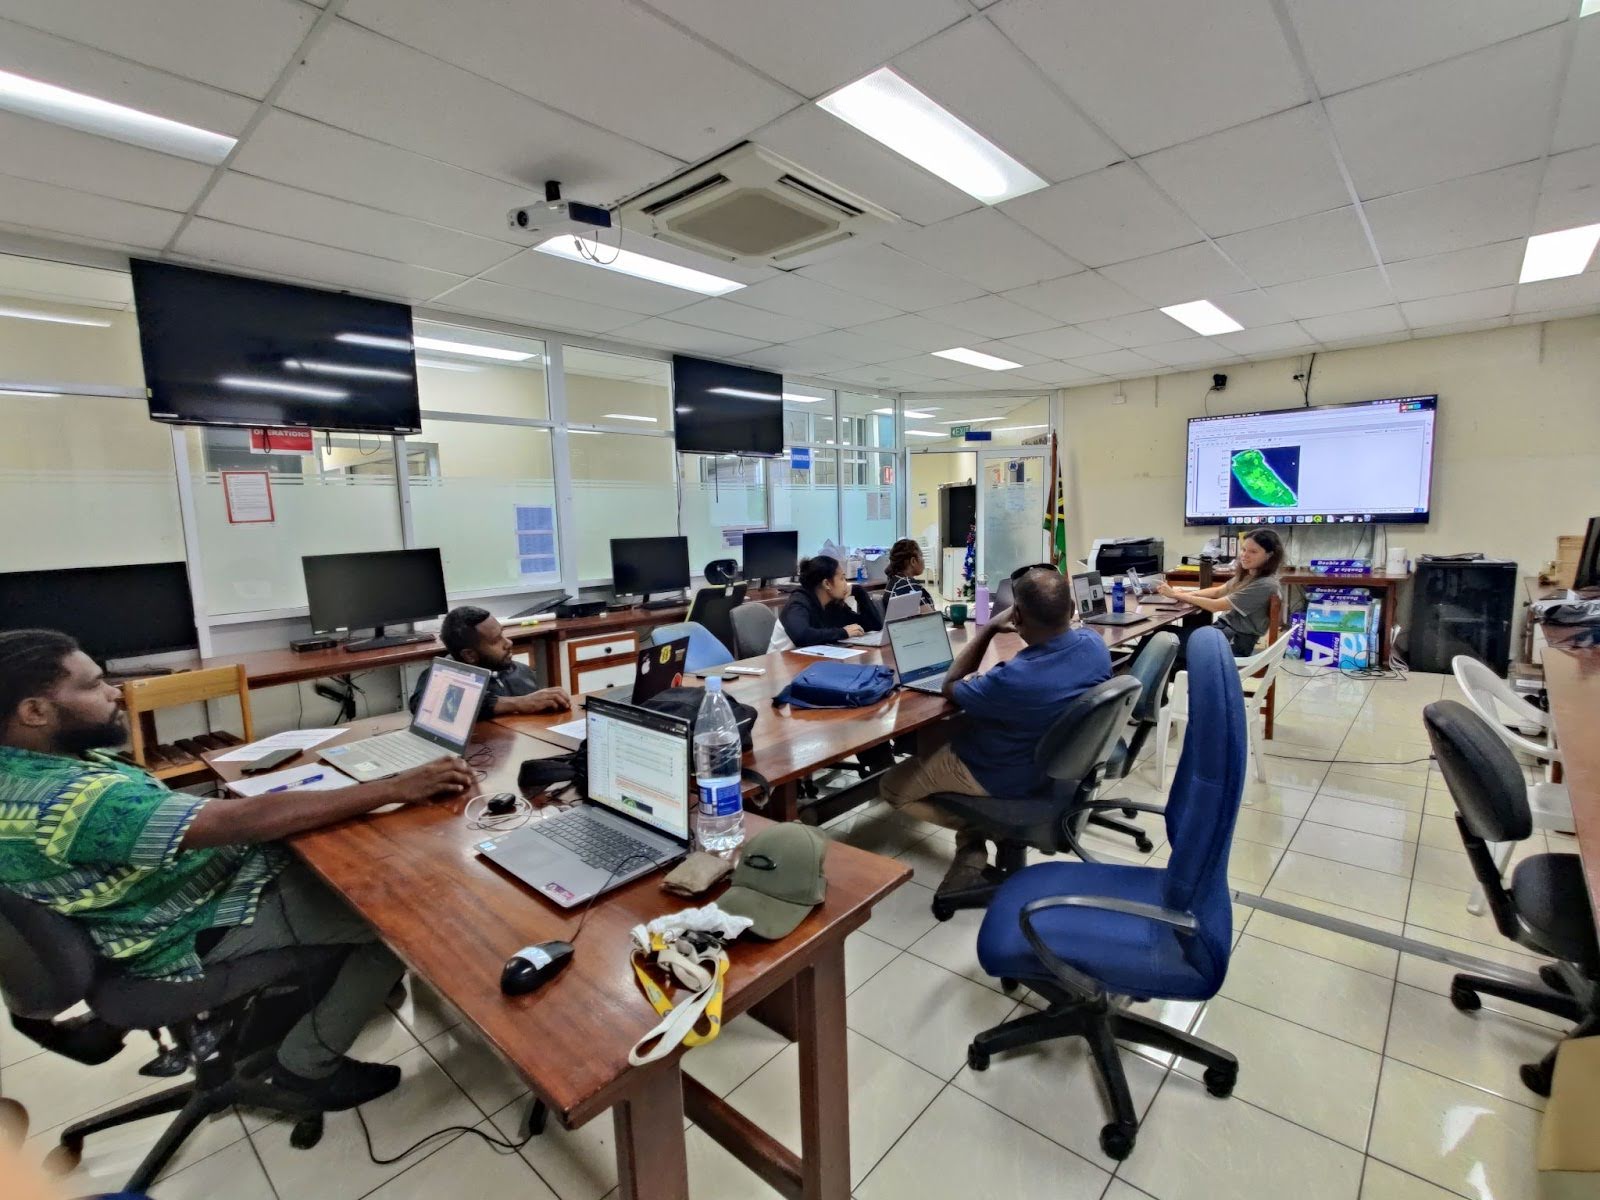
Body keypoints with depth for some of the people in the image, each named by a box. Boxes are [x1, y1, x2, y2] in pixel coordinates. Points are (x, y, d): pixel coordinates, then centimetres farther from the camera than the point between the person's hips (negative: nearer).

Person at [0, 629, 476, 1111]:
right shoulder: (69, 798, -31)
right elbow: (243, 820, -35)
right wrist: (396, 788, -34)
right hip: (198, 931, -9)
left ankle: (350, 988, 27)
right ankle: (307, 1067, 8)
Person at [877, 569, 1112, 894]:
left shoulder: (1014, 679, -39)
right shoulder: (1094, 644, -18)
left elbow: (950, 688, -17)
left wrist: (987, 629, -15)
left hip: (1003, 778, -7)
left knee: (890, 788, 11)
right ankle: (971, 846, 24)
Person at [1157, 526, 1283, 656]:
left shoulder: (1264, 585, -24)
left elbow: (1215, 606, -23)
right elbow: (1218, 592, 11)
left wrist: (1175, 595, -16)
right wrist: (1187, 593, -7)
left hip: (1236, 641, -8)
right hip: (1224, 626, 8)